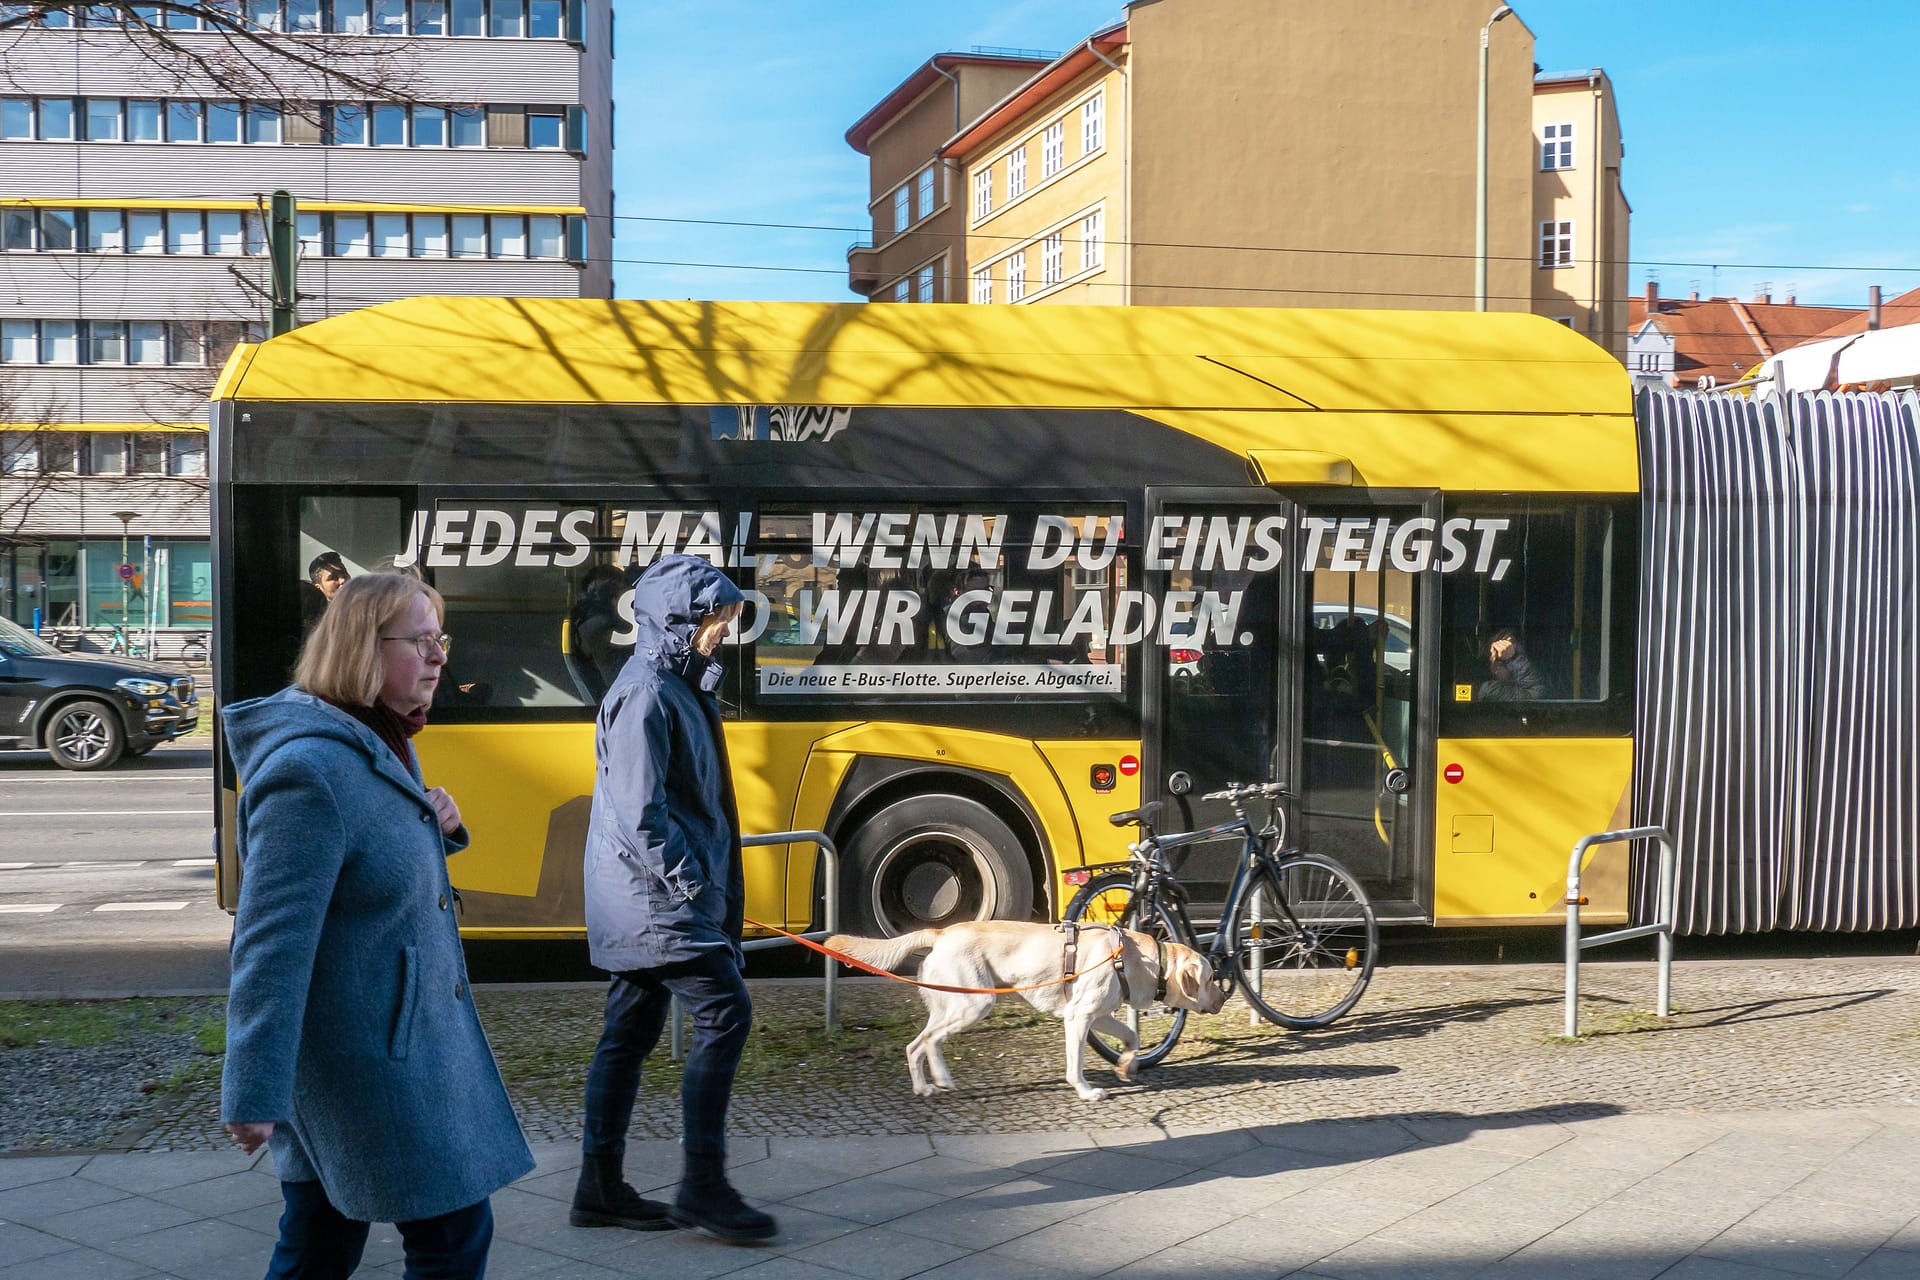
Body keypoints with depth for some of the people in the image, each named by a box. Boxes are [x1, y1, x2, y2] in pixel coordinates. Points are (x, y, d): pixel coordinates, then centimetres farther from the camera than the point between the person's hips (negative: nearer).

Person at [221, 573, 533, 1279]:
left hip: (401, 1031, 9)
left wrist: (436, 828, 1)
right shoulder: (311, 769, -22)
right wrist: (254, 1094, -24)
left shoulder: (384, 746, 9)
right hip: (368, 1057, -9)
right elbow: (271, 942, -24)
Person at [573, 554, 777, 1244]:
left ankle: (600, 1187, 18)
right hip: (653, 897, -10)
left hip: (643, 900, 10)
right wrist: (688, 882, -18)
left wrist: (703, 885, 16)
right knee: (724, 1011, -10)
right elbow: (639, 810, -22)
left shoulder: (675, 688, 16)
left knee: (630, 1032, 11)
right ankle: (702, 1184, -4)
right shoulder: (646, 694, -15)